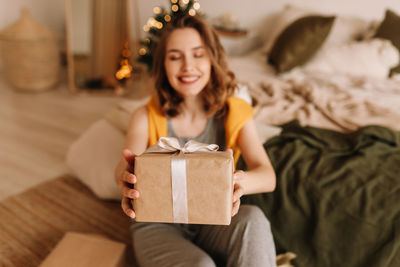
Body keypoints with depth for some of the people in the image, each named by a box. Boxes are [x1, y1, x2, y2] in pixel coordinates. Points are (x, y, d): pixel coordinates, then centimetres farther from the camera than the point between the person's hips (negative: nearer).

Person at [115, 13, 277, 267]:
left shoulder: (236, 113, -4)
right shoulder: (146, 117, -5)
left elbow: (268, 175, -16)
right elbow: (127, 166, -21)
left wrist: (239, 182, -40)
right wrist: (126, 177, -46)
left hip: (212, 223, 2)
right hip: (159, 226, -2)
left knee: (253, 218, -29)